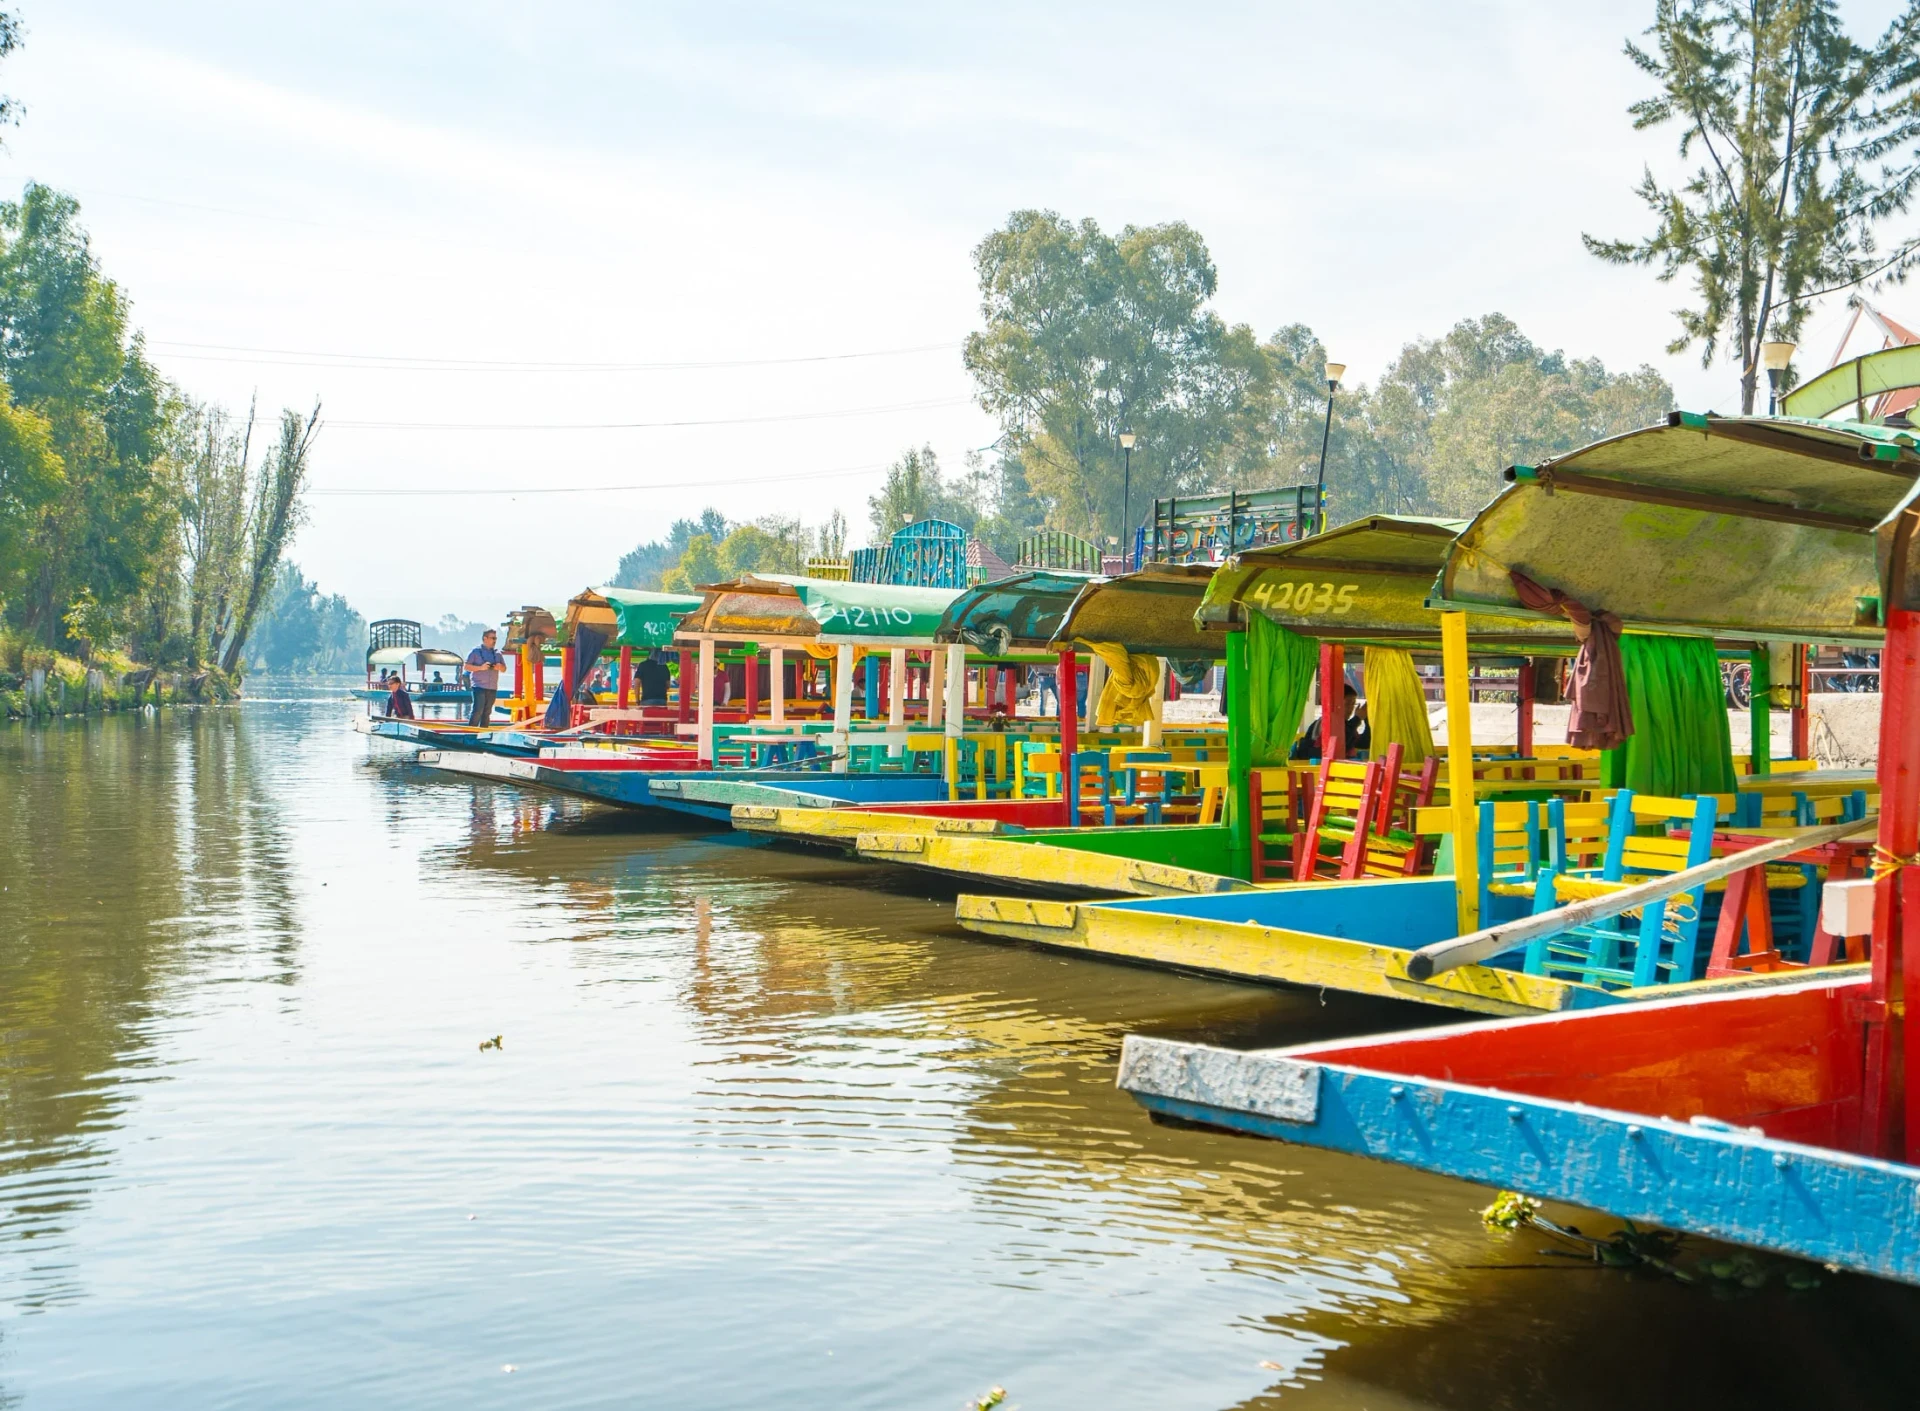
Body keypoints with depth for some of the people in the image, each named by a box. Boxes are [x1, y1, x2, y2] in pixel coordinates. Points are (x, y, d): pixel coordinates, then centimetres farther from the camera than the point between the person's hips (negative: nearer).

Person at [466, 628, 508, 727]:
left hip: (493, 688, 5)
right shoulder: (475, 651, 1)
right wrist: (481, 668, -15)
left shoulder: (497, 653, 14)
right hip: (479, 687, -5)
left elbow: (504, 669, 18)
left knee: (487, 712, 5)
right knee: (478, 711, -13)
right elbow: (467, 667, -3)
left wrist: (500, 667, -6)